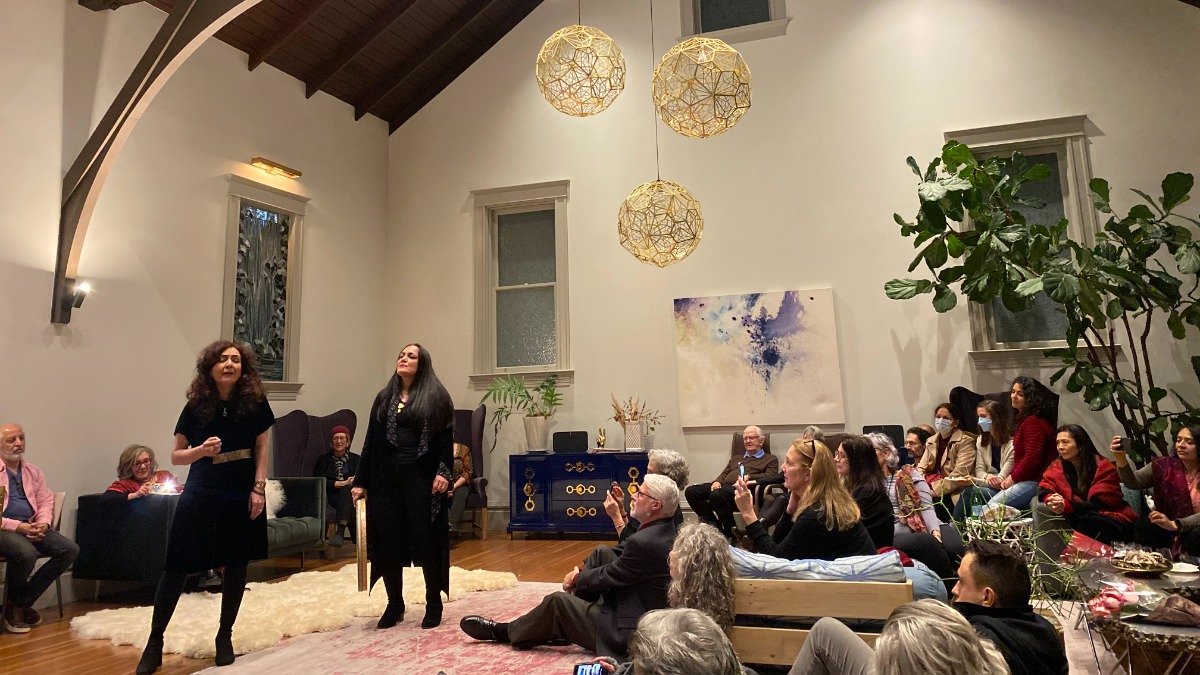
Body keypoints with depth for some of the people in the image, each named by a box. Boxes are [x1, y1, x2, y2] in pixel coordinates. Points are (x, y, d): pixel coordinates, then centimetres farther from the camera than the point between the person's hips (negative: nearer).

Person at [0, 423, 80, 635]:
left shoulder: (33, 471, 16)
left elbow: (46, 500, 14)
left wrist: (43, 523, -5)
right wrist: (18, 526, -19)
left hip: (31, 527, 6)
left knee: (70, 550, -15)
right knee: (27, 553, -35)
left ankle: (22, 602, -6)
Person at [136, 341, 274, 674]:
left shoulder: (255, 401, -6)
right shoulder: (196, 406, -4)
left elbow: (262, 447, 0)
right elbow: (176, 456, 2)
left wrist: (259, 489, -7)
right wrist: (201, 450, -18)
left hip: (242, 496, 0)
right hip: (200, 496, 0)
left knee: (236, 566, 9)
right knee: (178, 566, 1)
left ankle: (225, 636, 27)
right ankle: (155, 641, 17)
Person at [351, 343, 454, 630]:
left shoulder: (436, 397, 1)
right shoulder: (384, 398, 14)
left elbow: (446, 438, -5)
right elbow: (371, 441, 12)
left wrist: (443, 472, -19)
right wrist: (361, 481, 8)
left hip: (421, 477, -4)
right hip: (386, 477, 4)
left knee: (426, 539, -1)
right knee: (388, 541, 6)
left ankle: (434, 605, 15)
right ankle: (394, 605, 21)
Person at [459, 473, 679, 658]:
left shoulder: (644, 542, -28)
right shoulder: (665, 529, 2)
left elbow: (608, 577, -16)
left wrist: (576, 579, 2)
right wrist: (582, 575, 1)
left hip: (626, 633, -9)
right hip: (644, 618, 9)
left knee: (557, 600, -5)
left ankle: (505, 632, 20)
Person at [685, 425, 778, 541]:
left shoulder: (770, 459, 20)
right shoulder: (735, 459, 37)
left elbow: (770, 476, 2)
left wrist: (749, 477, -12)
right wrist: (717, 481, 4)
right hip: (724, 485, 7)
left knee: (717, 494, -39)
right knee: (691, 491, -19)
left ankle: (730, 532, -22)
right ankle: (713, 524, -13)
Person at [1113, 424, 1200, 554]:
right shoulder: (1164, 466, 0)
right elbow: (1133, 482, -14)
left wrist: (1175, 524, -34)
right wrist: (1121, 460, -33)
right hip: (1166, 528, 2)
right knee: (1142, 525, -26)